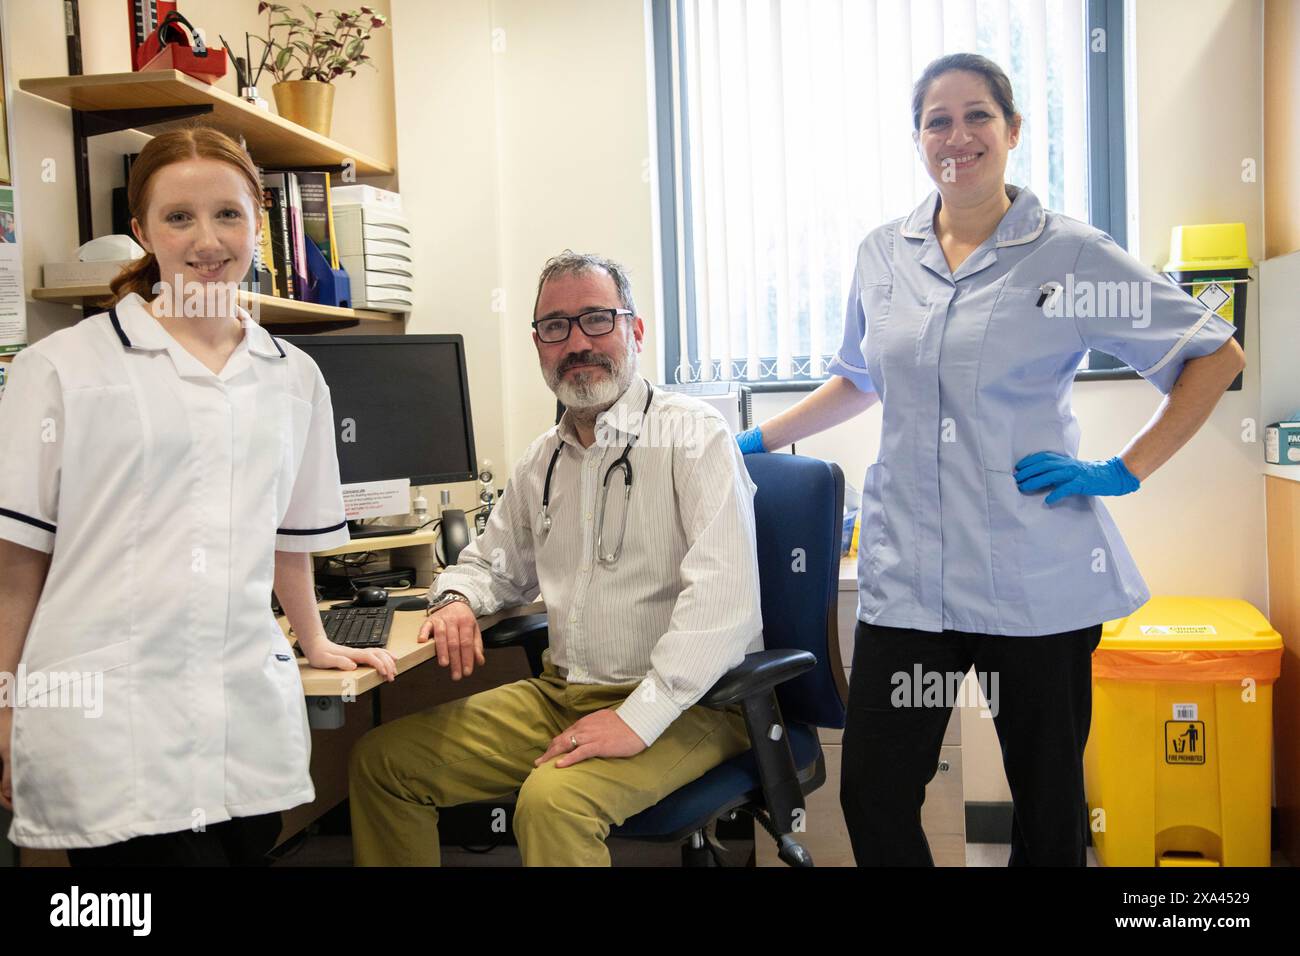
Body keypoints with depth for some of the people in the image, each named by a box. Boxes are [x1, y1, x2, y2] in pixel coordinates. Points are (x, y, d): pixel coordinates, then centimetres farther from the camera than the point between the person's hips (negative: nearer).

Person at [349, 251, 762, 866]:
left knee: (553, 801, -35)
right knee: (379, 759, 3)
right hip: (561, 695, 7)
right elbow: (494, 561, 27)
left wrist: (639, 717, -28)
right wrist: (458, 598, 3)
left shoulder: (694, 436, -12)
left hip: (685, 705, -7)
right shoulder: (544, 458, 12)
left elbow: (723, 598, -23)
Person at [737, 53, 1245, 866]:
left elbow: (1217, 355, 3)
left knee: (1048, 801, 12)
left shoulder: (1072, 254, -3)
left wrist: (1124, 472, -5)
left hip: (1039, 580, -2)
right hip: (908, 577, 3)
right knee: (873, 797, 3)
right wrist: (760, 441, 19)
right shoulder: (882, 257, 7)